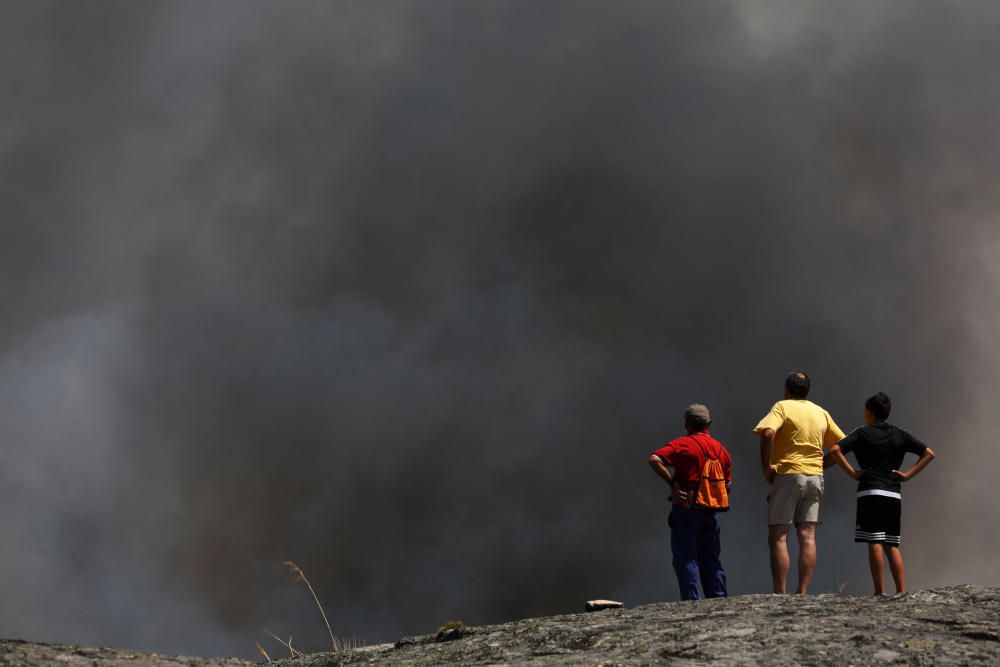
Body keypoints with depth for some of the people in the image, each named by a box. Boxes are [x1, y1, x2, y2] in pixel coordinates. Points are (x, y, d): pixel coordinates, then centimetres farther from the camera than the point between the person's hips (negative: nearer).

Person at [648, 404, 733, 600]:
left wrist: (672, 483, -15)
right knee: (711, 560, 13)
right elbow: (728, 485, 10)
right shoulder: (721, 449, 11)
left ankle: (691, 602, -8)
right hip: (710, 512, 5)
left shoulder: (682, 444, -6)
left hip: (686, 510, -5)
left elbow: (654, 460, -20)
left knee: (685, 559, -3)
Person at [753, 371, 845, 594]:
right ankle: (802, 592, -5)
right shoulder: (821, 413, 15)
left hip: (787, 475, -5)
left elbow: (768, 433, -20)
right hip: (815, 476, 5)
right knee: (808, 536, 1)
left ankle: (780, 594, -11)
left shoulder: (782, 407, -2)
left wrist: (766, 467, -12)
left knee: (778, 537, -4)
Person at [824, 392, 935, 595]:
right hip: (894, 495, 5)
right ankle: (902, 591, 1)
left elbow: (835, 451, -13)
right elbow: (929, 453, 13)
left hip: (871, 494, -5)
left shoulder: (863, 433, 1)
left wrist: (852, 472, -5)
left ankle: (880, 592, -9)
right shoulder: (900, 434, 14)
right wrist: (908, 474, 9)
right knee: (892, 545, 9)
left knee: (874, 543, -6)